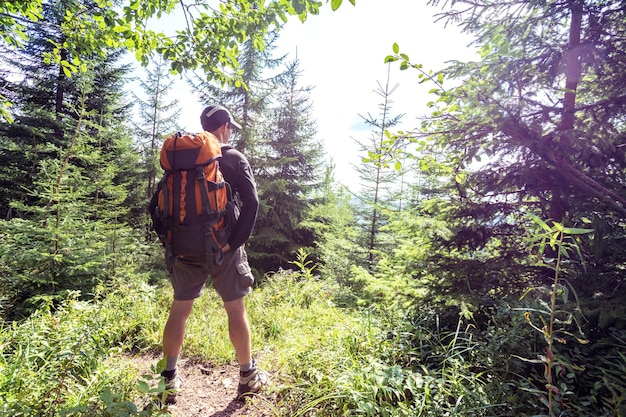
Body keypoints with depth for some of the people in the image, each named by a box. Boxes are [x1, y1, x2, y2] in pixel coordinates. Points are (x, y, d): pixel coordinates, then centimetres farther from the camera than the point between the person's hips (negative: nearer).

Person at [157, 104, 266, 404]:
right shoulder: (234, 159, -4)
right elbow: (251, 203, -15)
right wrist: (236, 241, -13)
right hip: (222, 248, -3)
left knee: (179, 310, 15)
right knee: (236, 310, 8)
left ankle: (169, 379, 25)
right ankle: (248, 377, 20)